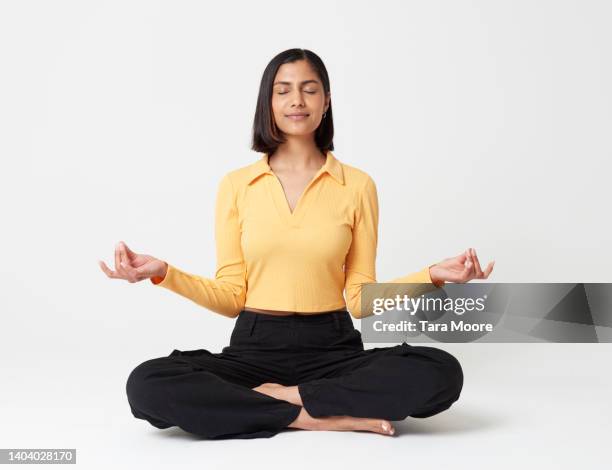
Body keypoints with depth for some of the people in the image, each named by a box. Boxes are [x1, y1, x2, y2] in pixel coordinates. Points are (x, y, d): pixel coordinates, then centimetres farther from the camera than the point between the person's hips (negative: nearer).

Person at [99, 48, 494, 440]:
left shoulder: (357, 185, 3)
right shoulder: (236, 185, 5)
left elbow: (360, 300, 3)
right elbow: (232, 297, 3)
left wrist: (431, 276, -10)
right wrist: (163, 273, -10)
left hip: (333, 349, 0)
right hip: (254, 348, 1)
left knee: (442, 373, -27)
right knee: (147, 385, -27)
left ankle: (282, 396, -14)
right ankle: (317, 417, -19)